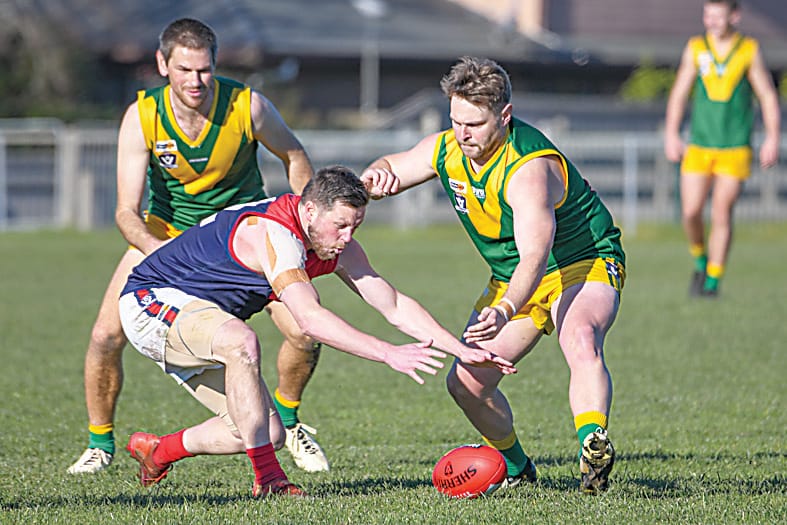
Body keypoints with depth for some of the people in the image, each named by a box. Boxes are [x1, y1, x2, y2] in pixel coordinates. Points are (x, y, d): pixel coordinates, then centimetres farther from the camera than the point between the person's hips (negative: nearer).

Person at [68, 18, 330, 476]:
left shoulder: (248, 107, -23)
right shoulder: (142, 117, -23)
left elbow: (294, 157, -3)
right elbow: (127, 211, -24)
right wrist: (164, 252, -43)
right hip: (165, 231, 0)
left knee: (304, 333, -15)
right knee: (106, 335, -14)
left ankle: (287, 420, 16)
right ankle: (100, 442, 10)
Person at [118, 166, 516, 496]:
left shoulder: (335, 245, -5)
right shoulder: (272, 232, -32)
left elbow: (394, 306, -1)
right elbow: (310, 320, -43)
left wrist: (462, 350, -10)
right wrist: (389, 354, -48)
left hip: (197, 321, 9)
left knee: (267, 433, 1)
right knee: (241, 341, -39)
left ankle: (156, 452, 22)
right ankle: (267, 478, -32)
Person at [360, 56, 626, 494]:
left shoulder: (528, 167, -33)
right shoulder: (447, 149, -8)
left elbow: (535, 255, -44)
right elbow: (392, 170, 11)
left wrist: (505, 312, -61)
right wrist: (377, 176, -15)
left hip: (584, 265, -8)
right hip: (510, 281, 8)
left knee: (581, 341, -39)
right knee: (466, 383, 0)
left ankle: (594, 449, -53)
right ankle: (515, 467, 23)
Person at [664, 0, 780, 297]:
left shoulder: (749, 50, 0)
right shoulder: (695, 49, 5)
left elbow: (768, 96, 3)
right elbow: (679, 94, 9)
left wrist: (772, 139, -5)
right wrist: (671, 134, 1)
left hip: (735, 149, -2)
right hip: (699, 147, 2)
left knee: (721, 214, -4)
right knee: (690, 212, -6)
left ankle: (713, 281, 6)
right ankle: (700, 261, 21)